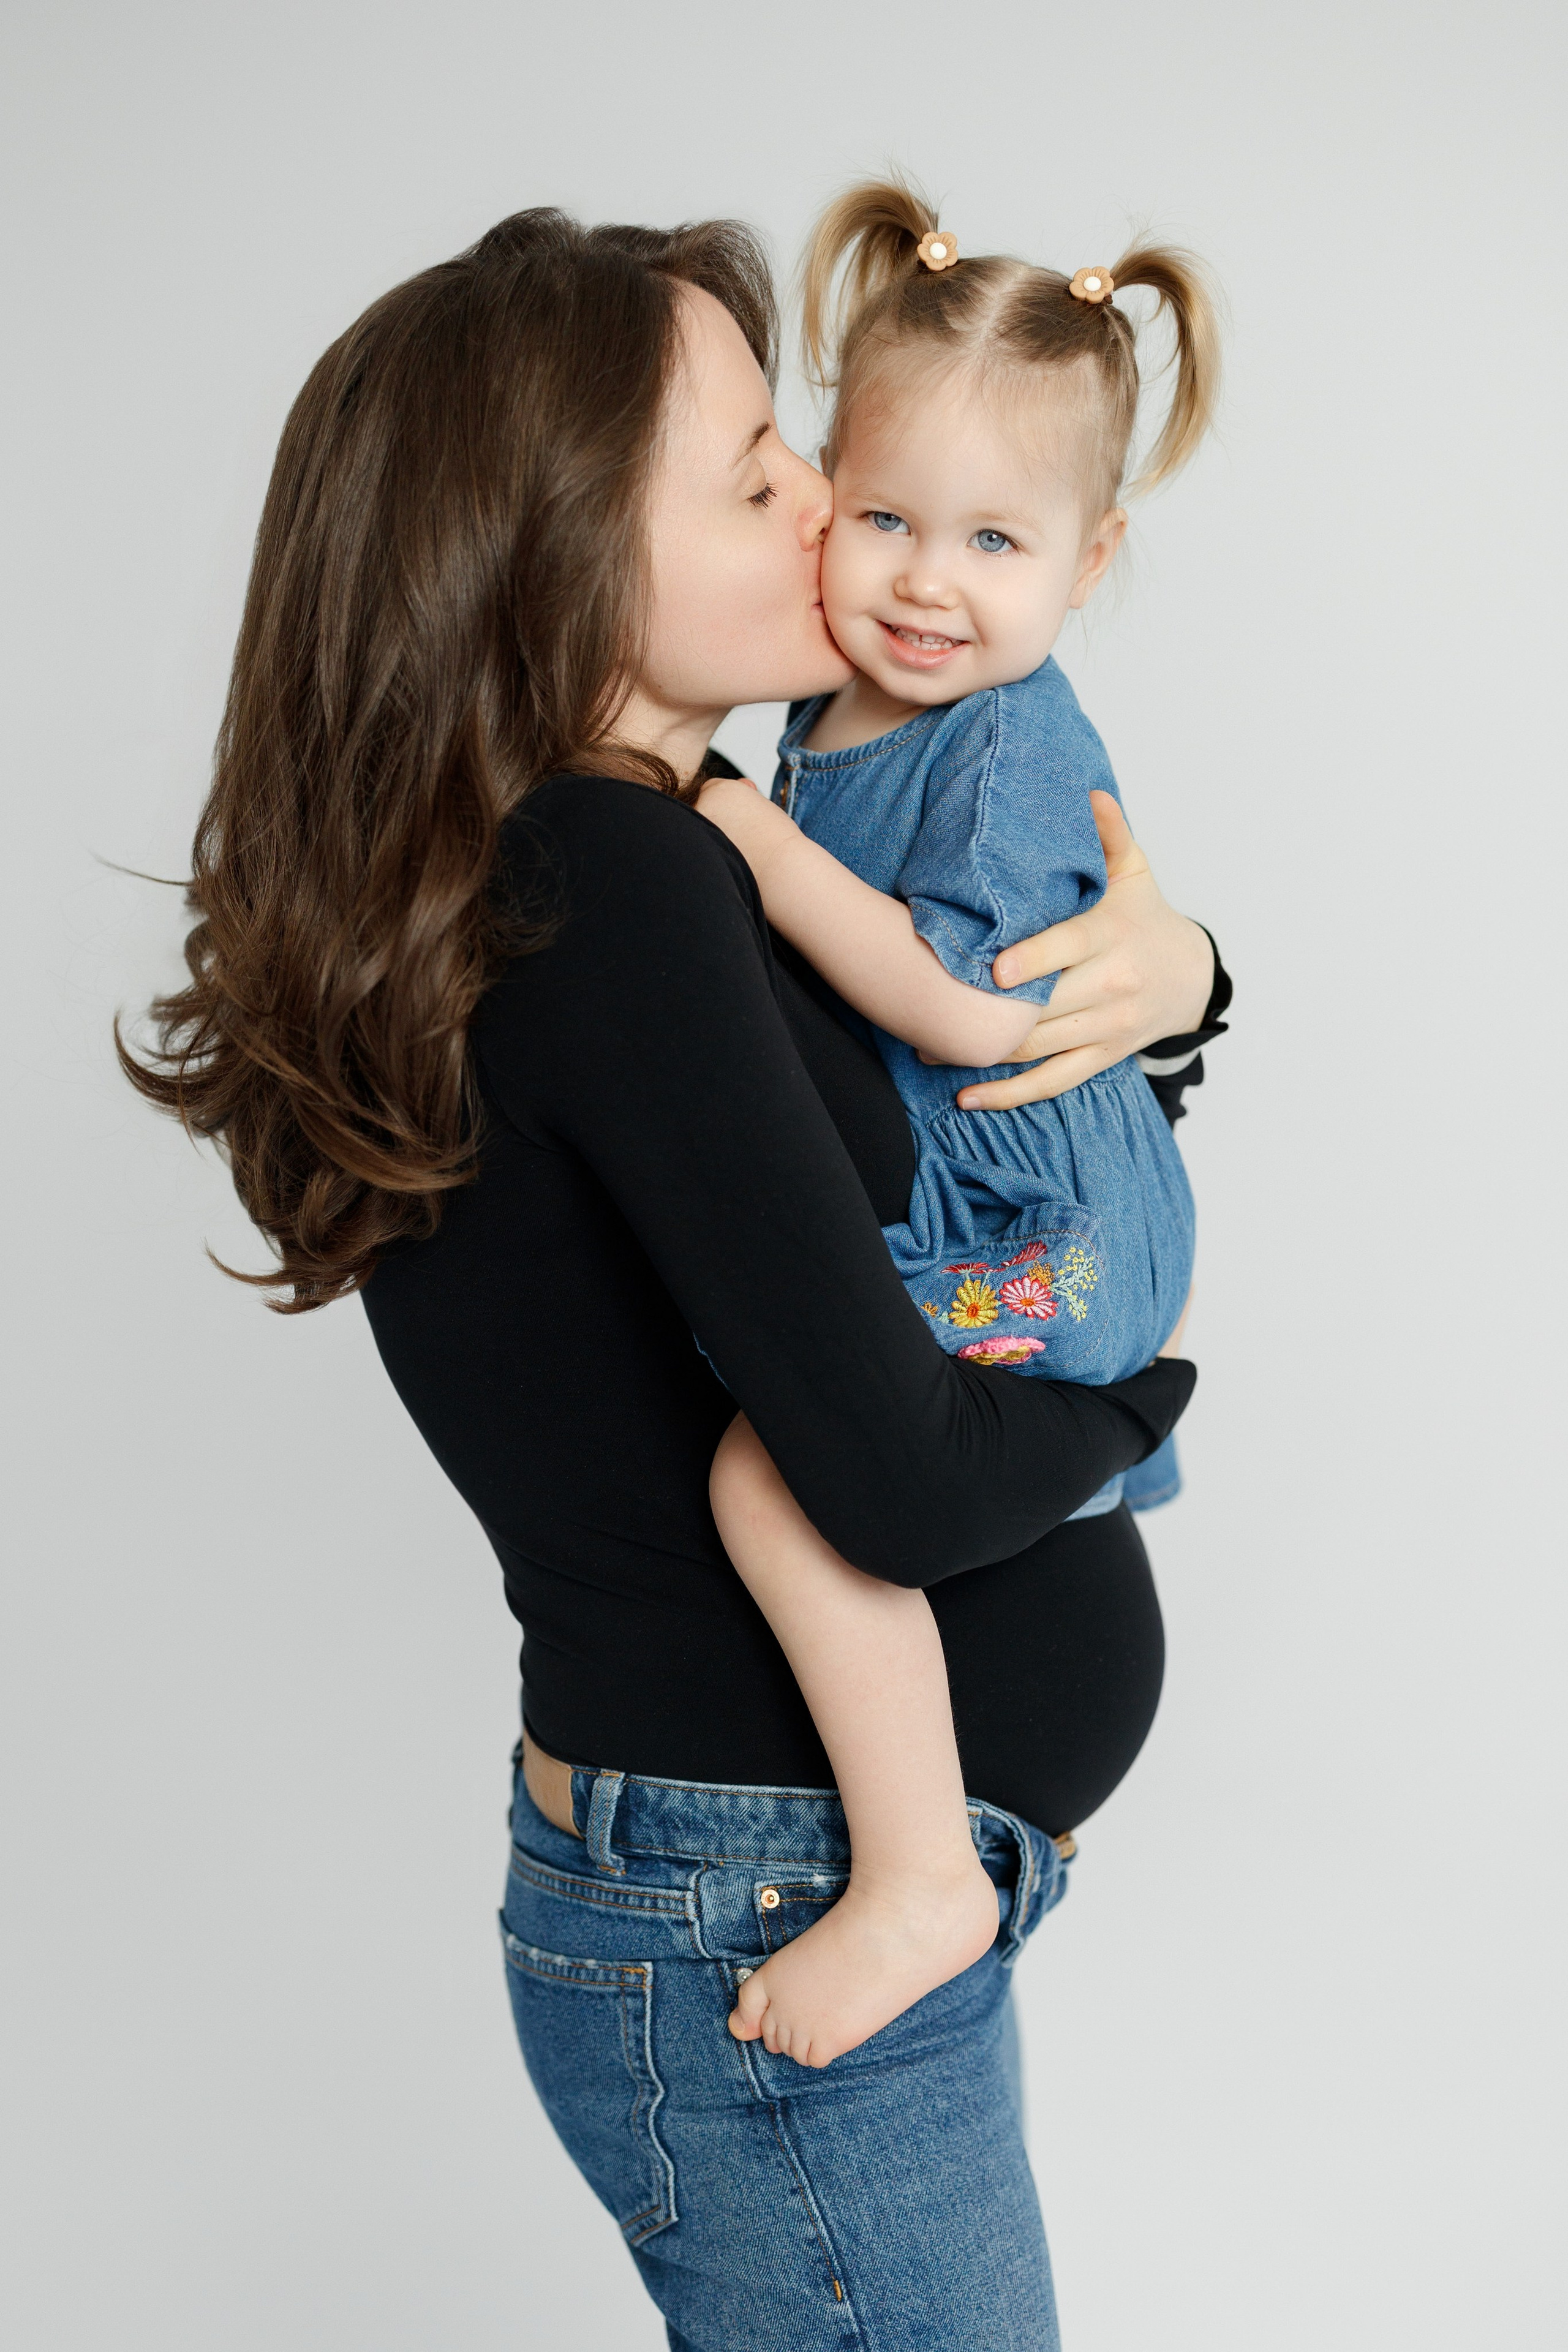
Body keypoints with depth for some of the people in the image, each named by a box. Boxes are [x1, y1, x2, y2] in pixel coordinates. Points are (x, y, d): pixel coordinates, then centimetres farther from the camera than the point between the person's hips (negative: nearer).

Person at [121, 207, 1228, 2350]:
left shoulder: (612, 859, 5)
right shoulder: (604, 889, -24)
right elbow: (902, 1482, -29)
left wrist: (1171, 963, -5)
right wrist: (1137, 1379, -8)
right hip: (782, 1932, -9)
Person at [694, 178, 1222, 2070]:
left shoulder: (1018, 746, -21)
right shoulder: (848, 714, 6)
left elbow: (975, 1006, -30)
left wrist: (768, 853, -25)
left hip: (1032, 1247, -10)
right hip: (989, 1222, 10)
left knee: (777, 1466, -27)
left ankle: (920, 1876, -19)